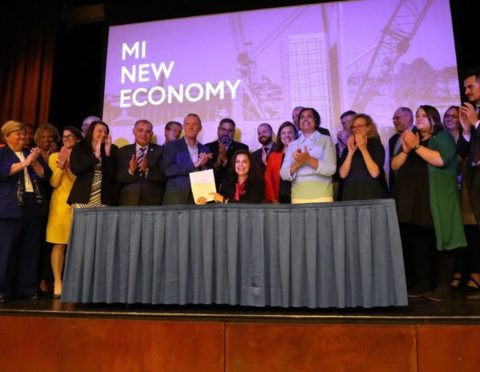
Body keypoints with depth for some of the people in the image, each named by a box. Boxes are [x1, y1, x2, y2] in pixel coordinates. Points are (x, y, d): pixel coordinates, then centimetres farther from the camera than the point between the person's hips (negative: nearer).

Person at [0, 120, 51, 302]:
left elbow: (46, 175, 11)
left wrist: (34, 162, -4)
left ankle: (27, 287, 13)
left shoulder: (32, 153, 19)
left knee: (31, 249, 5)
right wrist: (24, 163, -13)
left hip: (33, 204, 4)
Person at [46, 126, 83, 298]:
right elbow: (53, 183, 2)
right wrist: (60, 167, -10)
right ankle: (57, 282, 3)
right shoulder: (54, 157, 10)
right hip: (60, 204, 0)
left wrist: (67, 167, -13)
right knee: (59, 244, -3)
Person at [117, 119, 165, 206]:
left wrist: (147, 170, -19)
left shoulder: (160, 151, 4)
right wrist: (130, 171, -16)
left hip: (152, 202, -1)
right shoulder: (123, 151, 9)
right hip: (128, 201, 1)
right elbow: (117, 178, 4)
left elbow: (164, 177, -4)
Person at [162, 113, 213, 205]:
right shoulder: (172, 146, 4)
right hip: (176, 196, -3)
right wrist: (194, 165, -12)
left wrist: (204, 165, -8)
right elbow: (168, 170, -10)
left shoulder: (205, 150, 15)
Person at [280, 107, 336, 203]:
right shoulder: (292, 145, 14)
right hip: (298, 195, 2)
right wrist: (296, 164, -14)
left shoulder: (326, 140, 7)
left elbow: (331, 169, -6)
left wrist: (308, 160, -17)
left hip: (321, 195, -2)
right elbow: (283, 174, 5)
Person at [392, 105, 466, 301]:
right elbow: (394, 165, 10)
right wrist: (406, 150, -6)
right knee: (417, 243, 4)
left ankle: (444, 286, 1)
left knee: (439, 241, -4)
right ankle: (422, 283, 11)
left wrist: (417, 146, -13)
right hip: (412, 199, 5)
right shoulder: (410, 138, 20)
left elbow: (440, 160, -16)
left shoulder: (443, 137, 4)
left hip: (436, 200, -5)